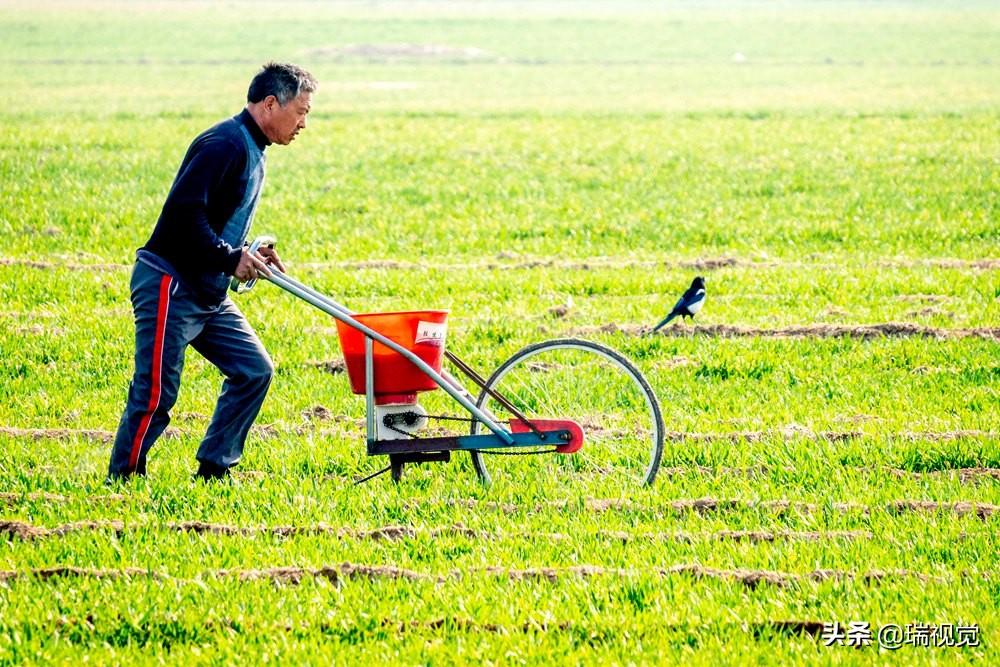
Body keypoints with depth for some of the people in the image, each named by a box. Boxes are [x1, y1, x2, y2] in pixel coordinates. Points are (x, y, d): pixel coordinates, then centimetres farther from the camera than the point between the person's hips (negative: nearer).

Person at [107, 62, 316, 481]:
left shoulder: (252, 153, 16)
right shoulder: (225, 144, -17)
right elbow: (184, 213, -25)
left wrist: (248, 256, 8)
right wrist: (231, 259, -21)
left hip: (209, 295, 10)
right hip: (170, 288, -10)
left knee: (254, 370, 6)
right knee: (156, 394, -8)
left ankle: (212, 471, 12)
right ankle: (120, 484, 2)